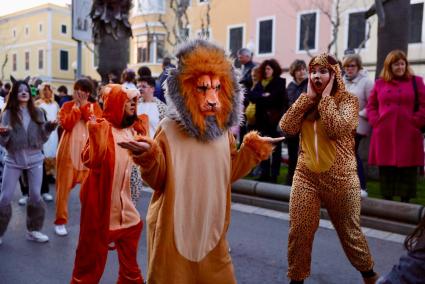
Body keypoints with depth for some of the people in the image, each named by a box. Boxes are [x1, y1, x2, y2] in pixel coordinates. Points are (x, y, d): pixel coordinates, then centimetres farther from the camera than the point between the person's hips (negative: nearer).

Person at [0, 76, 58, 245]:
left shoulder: (37, 113, 3)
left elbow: (42, 139, 4)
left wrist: (49, 127, -12)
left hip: (35, 159, 2)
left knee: (35, 196, 4)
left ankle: (33, 230, 20)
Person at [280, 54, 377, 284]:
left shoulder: (348, 100, -4)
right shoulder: (305, 101, 9)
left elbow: (337, 129, -23)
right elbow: (287, 127, -8)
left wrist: (326, 96, -13)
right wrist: (308, 96, -6)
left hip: (340, 177, -3)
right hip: (305, 176, 3)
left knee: (349, 230, 12)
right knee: (298, 230, 0)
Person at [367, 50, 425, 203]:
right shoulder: (380, 83, 12)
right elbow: (371, 106, 15)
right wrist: (376, 121, 0)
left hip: (408, 135, -1)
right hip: (384, 134, 2)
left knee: (407, 171, 2)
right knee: (386, 170, 7)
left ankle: (405, 202, 13)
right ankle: (387, 201, 19)